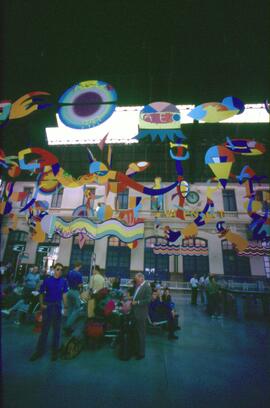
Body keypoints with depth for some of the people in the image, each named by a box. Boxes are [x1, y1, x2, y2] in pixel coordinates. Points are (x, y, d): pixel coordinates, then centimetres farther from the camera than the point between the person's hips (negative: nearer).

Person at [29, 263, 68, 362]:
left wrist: (65, 307, -1)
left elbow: (64, 294, 0)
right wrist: (42, 304, -14)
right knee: (44, 328, 7)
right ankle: (40, 350, 22)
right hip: (47, 306, -1)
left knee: (56, 329, 11)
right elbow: (41, 293, -3)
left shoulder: (63, 281, -5)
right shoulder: (47, 280, -8)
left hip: (58, 306, 1)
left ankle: (55, 351, 26)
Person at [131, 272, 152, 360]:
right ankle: (136, 350, 34)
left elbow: (148, 300, -21)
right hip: (135, 313, 8)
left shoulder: (147, 287, -16)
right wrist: (132, 299, 3)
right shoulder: (137, 286, 9)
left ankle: (141, 353, 21)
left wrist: (137, 302, -20)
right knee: (136, 333, 19)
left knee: (141, 334, 6)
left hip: (141, 314, -8)